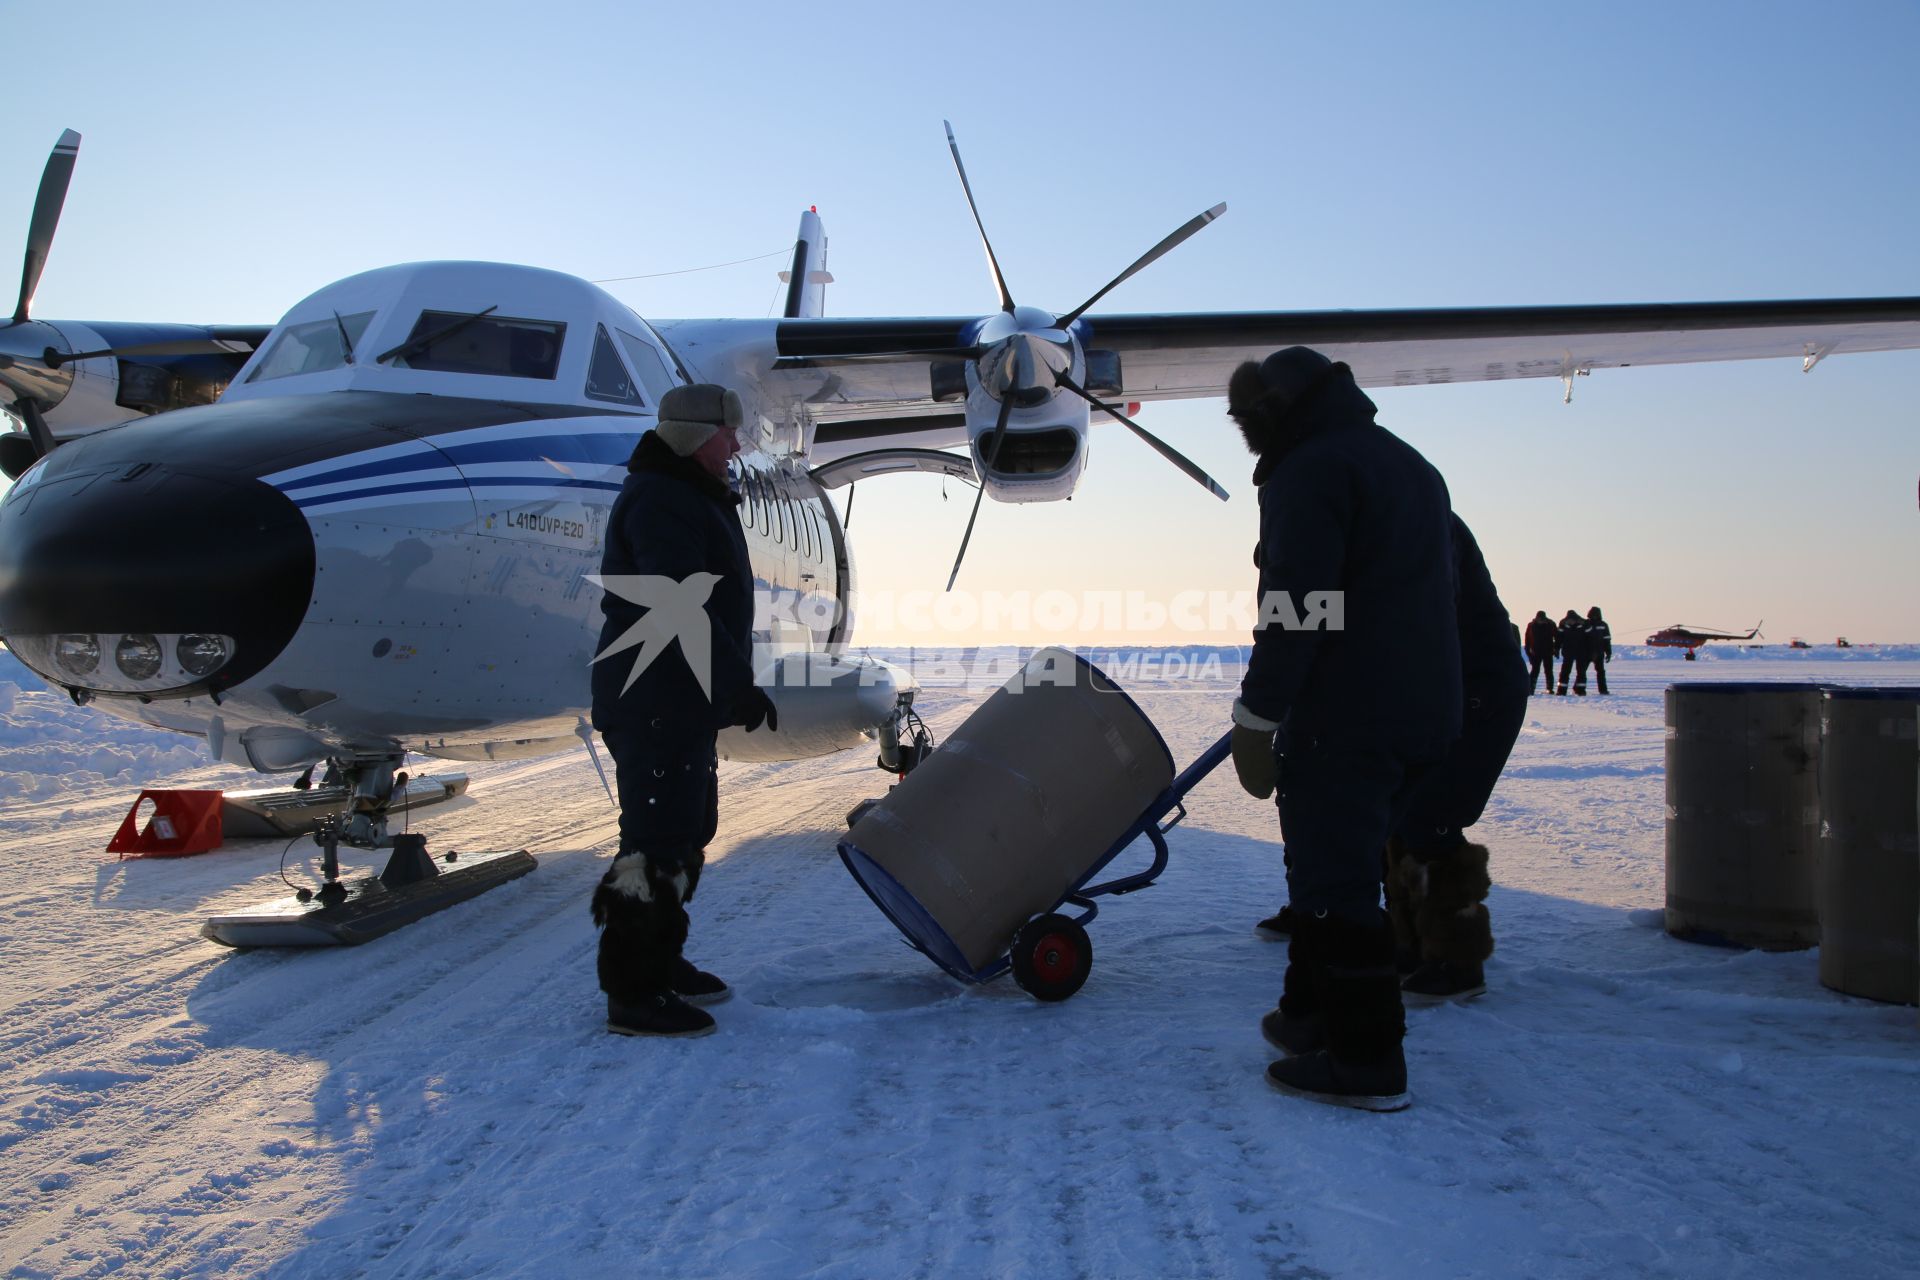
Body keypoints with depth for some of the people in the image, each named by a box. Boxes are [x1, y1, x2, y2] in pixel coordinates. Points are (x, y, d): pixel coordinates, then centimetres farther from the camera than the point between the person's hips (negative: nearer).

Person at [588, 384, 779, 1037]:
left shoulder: (687, 497, 19)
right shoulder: (661, 501, -16)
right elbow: (681, 607, -26)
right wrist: (738, 684, -27)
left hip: (681, 702, 11)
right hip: (656, 704, -11)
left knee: (685, 835, 19)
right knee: (656, 843, -8)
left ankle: (659, 962, 32)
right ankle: (633, 994, -1)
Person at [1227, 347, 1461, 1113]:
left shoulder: (1309, 473, -11)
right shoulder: (1411, 466, 20)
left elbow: (1292, 613, -20)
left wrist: (1255, 723, -17)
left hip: (1343, 717, -10)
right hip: (1421, 711, 10)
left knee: (1334, 882, -4)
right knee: (1336, 867, 18)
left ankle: (1365, 1059, 1)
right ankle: (1311, 1018, 27)